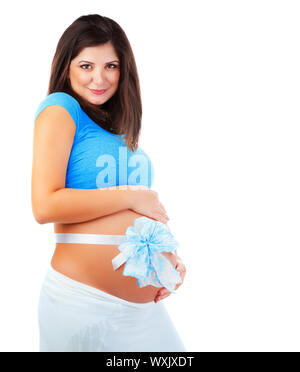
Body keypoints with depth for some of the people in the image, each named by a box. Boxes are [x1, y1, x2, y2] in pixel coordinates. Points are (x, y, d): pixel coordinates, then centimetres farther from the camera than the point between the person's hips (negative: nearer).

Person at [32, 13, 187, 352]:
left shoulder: (120, 127, 14)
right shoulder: (60, 108, -6)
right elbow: (45, 206, -18)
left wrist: (168, 253, -1)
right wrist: (132, 196, -11)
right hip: (82, 300, -7)